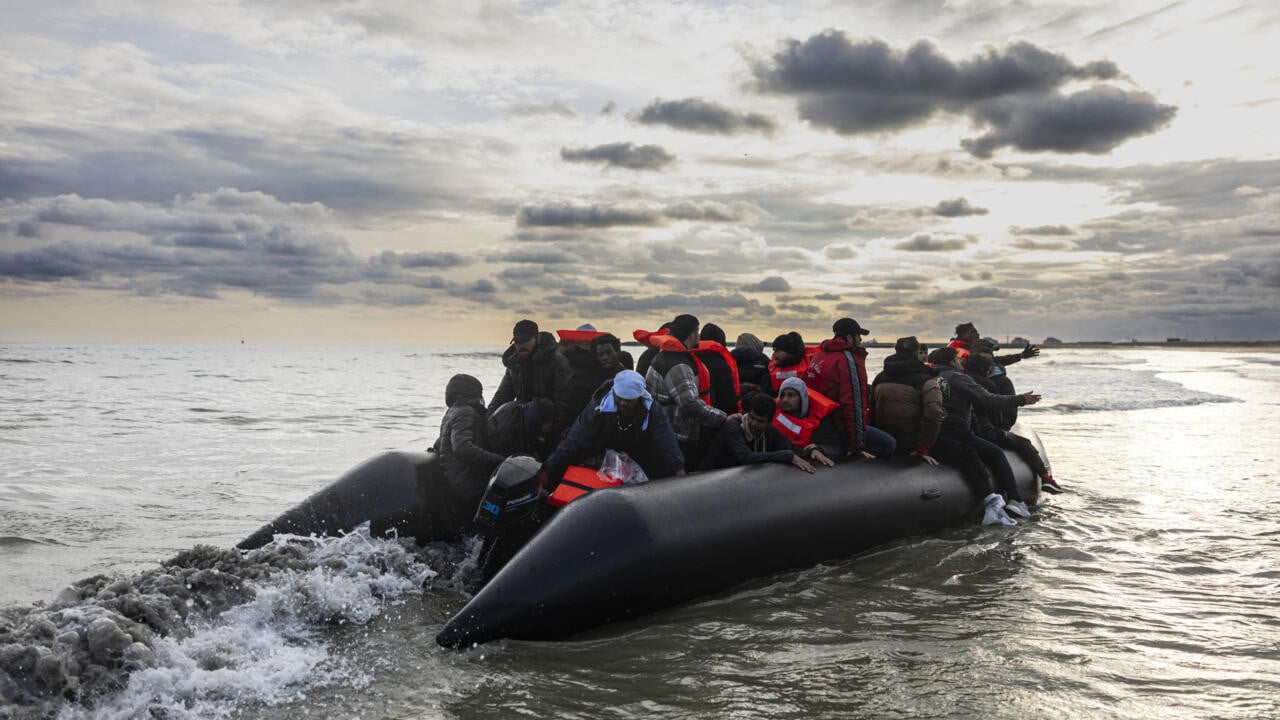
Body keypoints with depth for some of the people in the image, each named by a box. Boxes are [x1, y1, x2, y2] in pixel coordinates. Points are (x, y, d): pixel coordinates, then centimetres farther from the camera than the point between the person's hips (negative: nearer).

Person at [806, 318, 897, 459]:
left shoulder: (819, 355, 14)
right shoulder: (850, 359, -14)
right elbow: (855, 403, -21)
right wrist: (858, 446, -20)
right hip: (837, 427, -9)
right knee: (888, 444, -11)